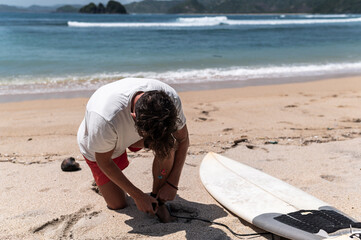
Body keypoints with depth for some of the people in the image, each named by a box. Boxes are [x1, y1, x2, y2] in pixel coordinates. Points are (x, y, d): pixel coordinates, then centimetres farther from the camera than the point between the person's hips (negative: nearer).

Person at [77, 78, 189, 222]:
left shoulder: (170, 99, -34)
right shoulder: (104, 118, -45)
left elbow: (183, 140, -14)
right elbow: (104, 162, -25)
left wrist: (173, 183, -17)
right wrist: (138, 196, -21)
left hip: (134, 133, 3)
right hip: (99, 149, -2)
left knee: (168, 143, -29)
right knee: (117, 204, 0)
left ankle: (157, 199, -8)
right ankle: (102, 180, 31)